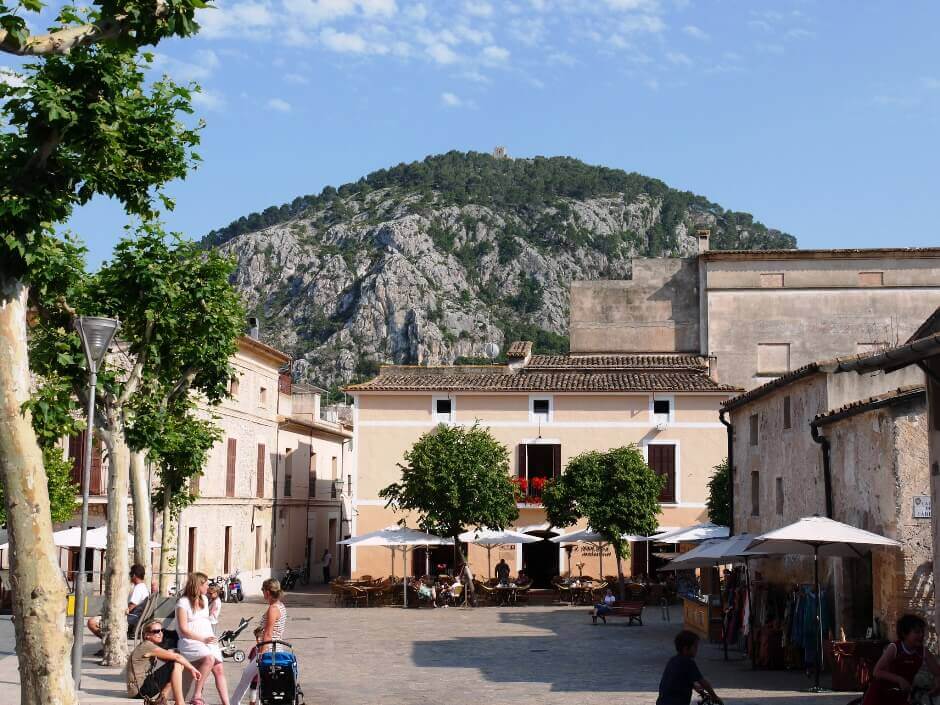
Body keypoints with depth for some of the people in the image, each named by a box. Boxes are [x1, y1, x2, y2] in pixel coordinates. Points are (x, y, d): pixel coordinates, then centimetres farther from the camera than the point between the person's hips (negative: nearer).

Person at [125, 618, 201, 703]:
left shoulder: (151, 647, 17)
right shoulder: (147, 646, -13)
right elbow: (177, 657, -16)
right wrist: (192, 668, -6)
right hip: (140, 690, -9)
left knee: (180, 664, 9)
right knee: (176, 664, -15)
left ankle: (162, 696, 0)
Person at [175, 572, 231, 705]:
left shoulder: (204, 599, 18)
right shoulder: (183, 602, -5)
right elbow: (184, 629, -10)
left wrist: (211, 638, 8)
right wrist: (202, 639, -14)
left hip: (208, 641, 7)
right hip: (191, 641, -7)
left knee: (219, 669, -12)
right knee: (209, 658, -34)